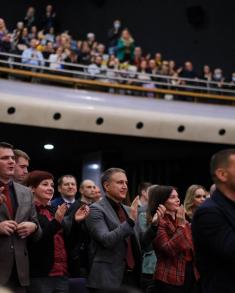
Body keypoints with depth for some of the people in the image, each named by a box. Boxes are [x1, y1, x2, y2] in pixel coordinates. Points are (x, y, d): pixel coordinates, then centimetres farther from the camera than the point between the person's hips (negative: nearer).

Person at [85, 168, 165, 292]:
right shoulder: (96, 209, -8)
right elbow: (106, 240, -20)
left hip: (132, 276, 7)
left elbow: (139, 242, 14)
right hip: (108, 279, -7)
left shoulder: (128, 210, 14)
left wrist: (154, 224, -1)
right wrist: (130, 221, -26)